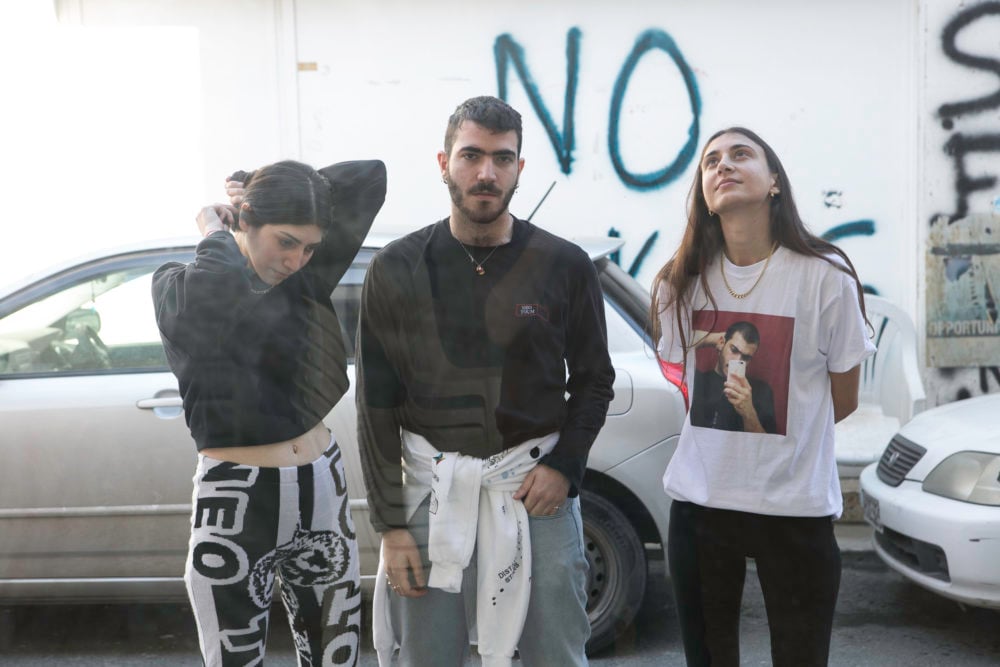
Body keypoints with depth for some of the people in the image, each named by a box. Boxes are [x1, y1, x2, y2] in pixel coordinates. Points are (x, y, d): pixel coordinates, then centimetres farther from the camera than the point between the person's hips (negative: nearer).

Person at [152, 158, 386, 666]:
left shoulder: (306, 278, 3)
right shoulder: (179, 289, -6)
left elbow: (370, 177, -1)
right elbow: (225, 292, -27)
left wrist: (269, 184, 1)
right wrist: (215, 234, -9)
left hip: (322, 490, 5)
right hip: (234, 505, -4)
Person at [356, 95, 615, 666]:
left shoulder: (565, 265, 0)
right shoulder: (397, 270, -1)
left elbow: (594, 379, 9)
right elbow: (377, 404, 1)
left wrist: (565, 465, -6)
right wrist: (390, 523, -2)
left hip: (536, 484, 0)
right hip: (433, 485, 0)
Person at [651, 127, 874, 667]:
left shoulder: (826, 277, -9)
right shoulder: (679, 282, -1)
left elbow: (843, 398, 2)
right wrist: (726, 441, 10)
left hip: (797, 508, -2)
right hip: (698, 500, 3)